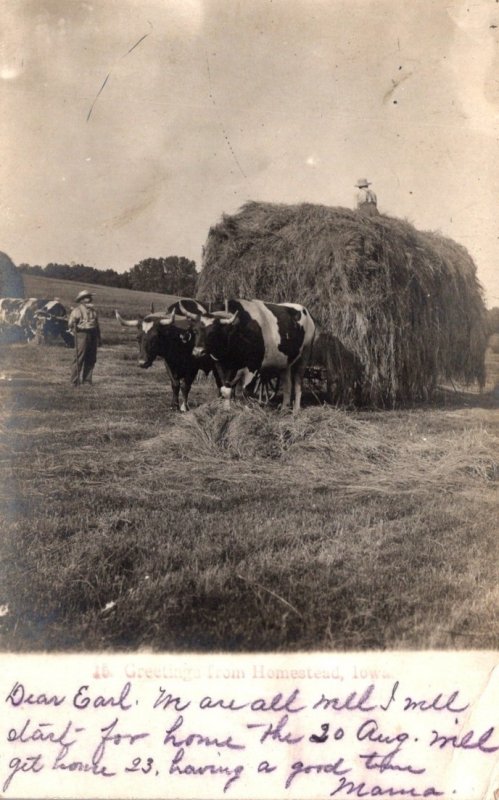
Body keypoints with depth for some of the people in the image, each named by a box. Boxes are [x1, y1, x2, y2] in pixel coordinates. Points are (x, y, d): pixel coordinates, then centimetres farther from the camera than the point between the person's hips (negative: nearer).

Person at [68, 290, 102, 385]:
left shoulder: (93, 311, 19)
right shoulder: (77, 310, 0)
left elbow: (97, 325, 24)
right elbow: (70, 323, -4)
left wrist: (99, 338, 22)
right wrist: (72, 326, -23)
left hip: (92, 335, 6)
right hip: (82, 335, -6)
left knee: (91, 359, 6)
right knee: (79, 359, -8)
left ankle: (87, 379, 15)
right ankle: (75, 381, -5)